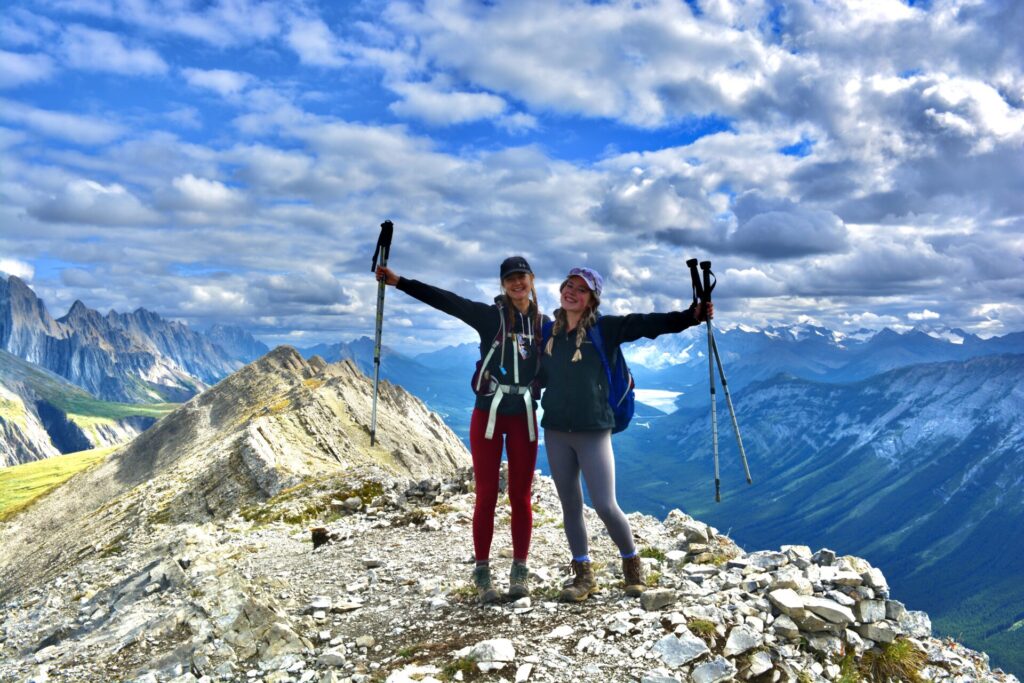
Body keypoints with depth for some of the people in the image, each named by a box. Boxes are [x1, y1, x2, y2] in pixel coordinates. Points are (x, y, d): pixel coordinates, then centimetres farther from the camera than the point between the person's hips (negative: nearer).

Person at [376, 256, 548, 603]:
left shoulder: (544, 323, 6)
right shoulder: (489, 315, -4)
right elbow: (445, 300, -12)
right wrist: (398, 281, -18)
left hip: (525, 417, 3)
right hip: (488, 414, -2)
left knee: (520, 497, 8)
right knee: (486, 496, 3)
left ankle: (519, 571, 21)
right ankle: (482, 574, 15)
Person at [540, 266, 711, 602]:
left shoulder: (605, 328, -6)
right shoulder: (549, 330, 6)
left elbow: (648, 323, -17)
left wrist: (690, 316, -28)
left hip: (593, 432, -4)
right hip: (555, 432, 4)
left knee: (605, 506, -4)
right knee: (570, 506, 11)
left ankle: (632, 564, 24)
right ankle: (583, 575, 26)